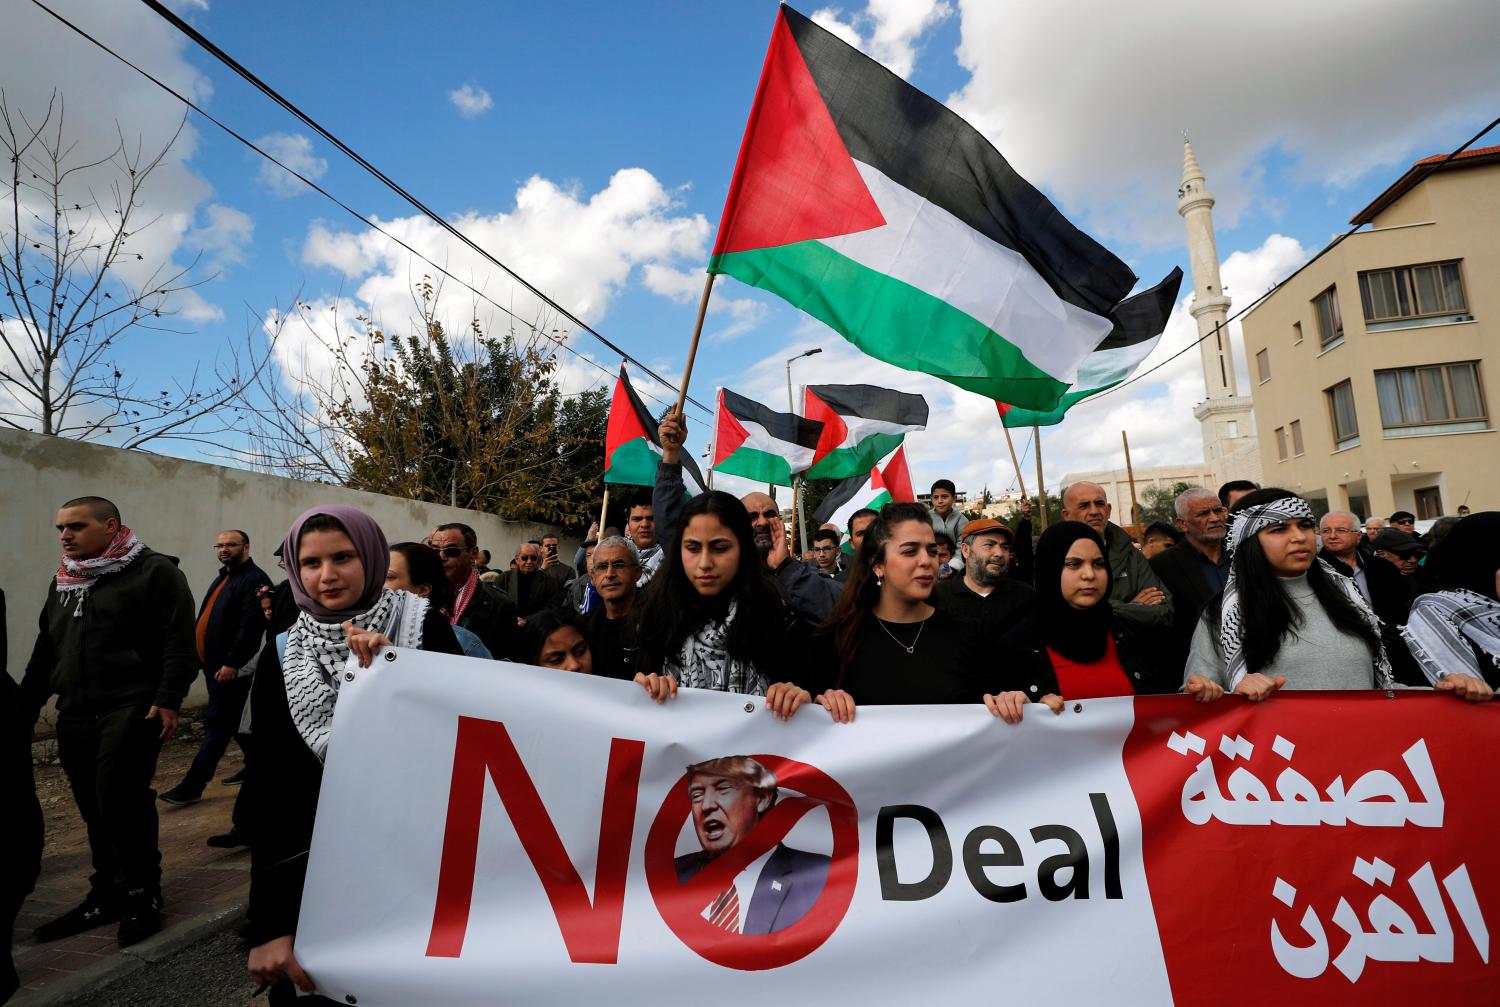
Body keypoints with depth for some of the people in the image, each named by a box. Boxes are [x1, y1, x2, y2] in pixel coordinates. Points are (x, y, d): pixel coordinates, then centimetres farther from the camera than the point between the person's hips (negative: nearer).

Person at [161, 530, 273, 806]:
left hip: (230, 669, -10)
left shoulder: (254, 580, -15)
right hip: (215, 664, 10)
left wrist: (231, 663, -25)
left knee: (217, 724, -4)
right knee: (235, 722, 16)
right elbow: (207, 619, 21)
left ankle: (193, 785, 1)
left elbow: (251, 626, -23)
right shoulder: (223, 578, 17)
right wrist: (204, 658, 14)